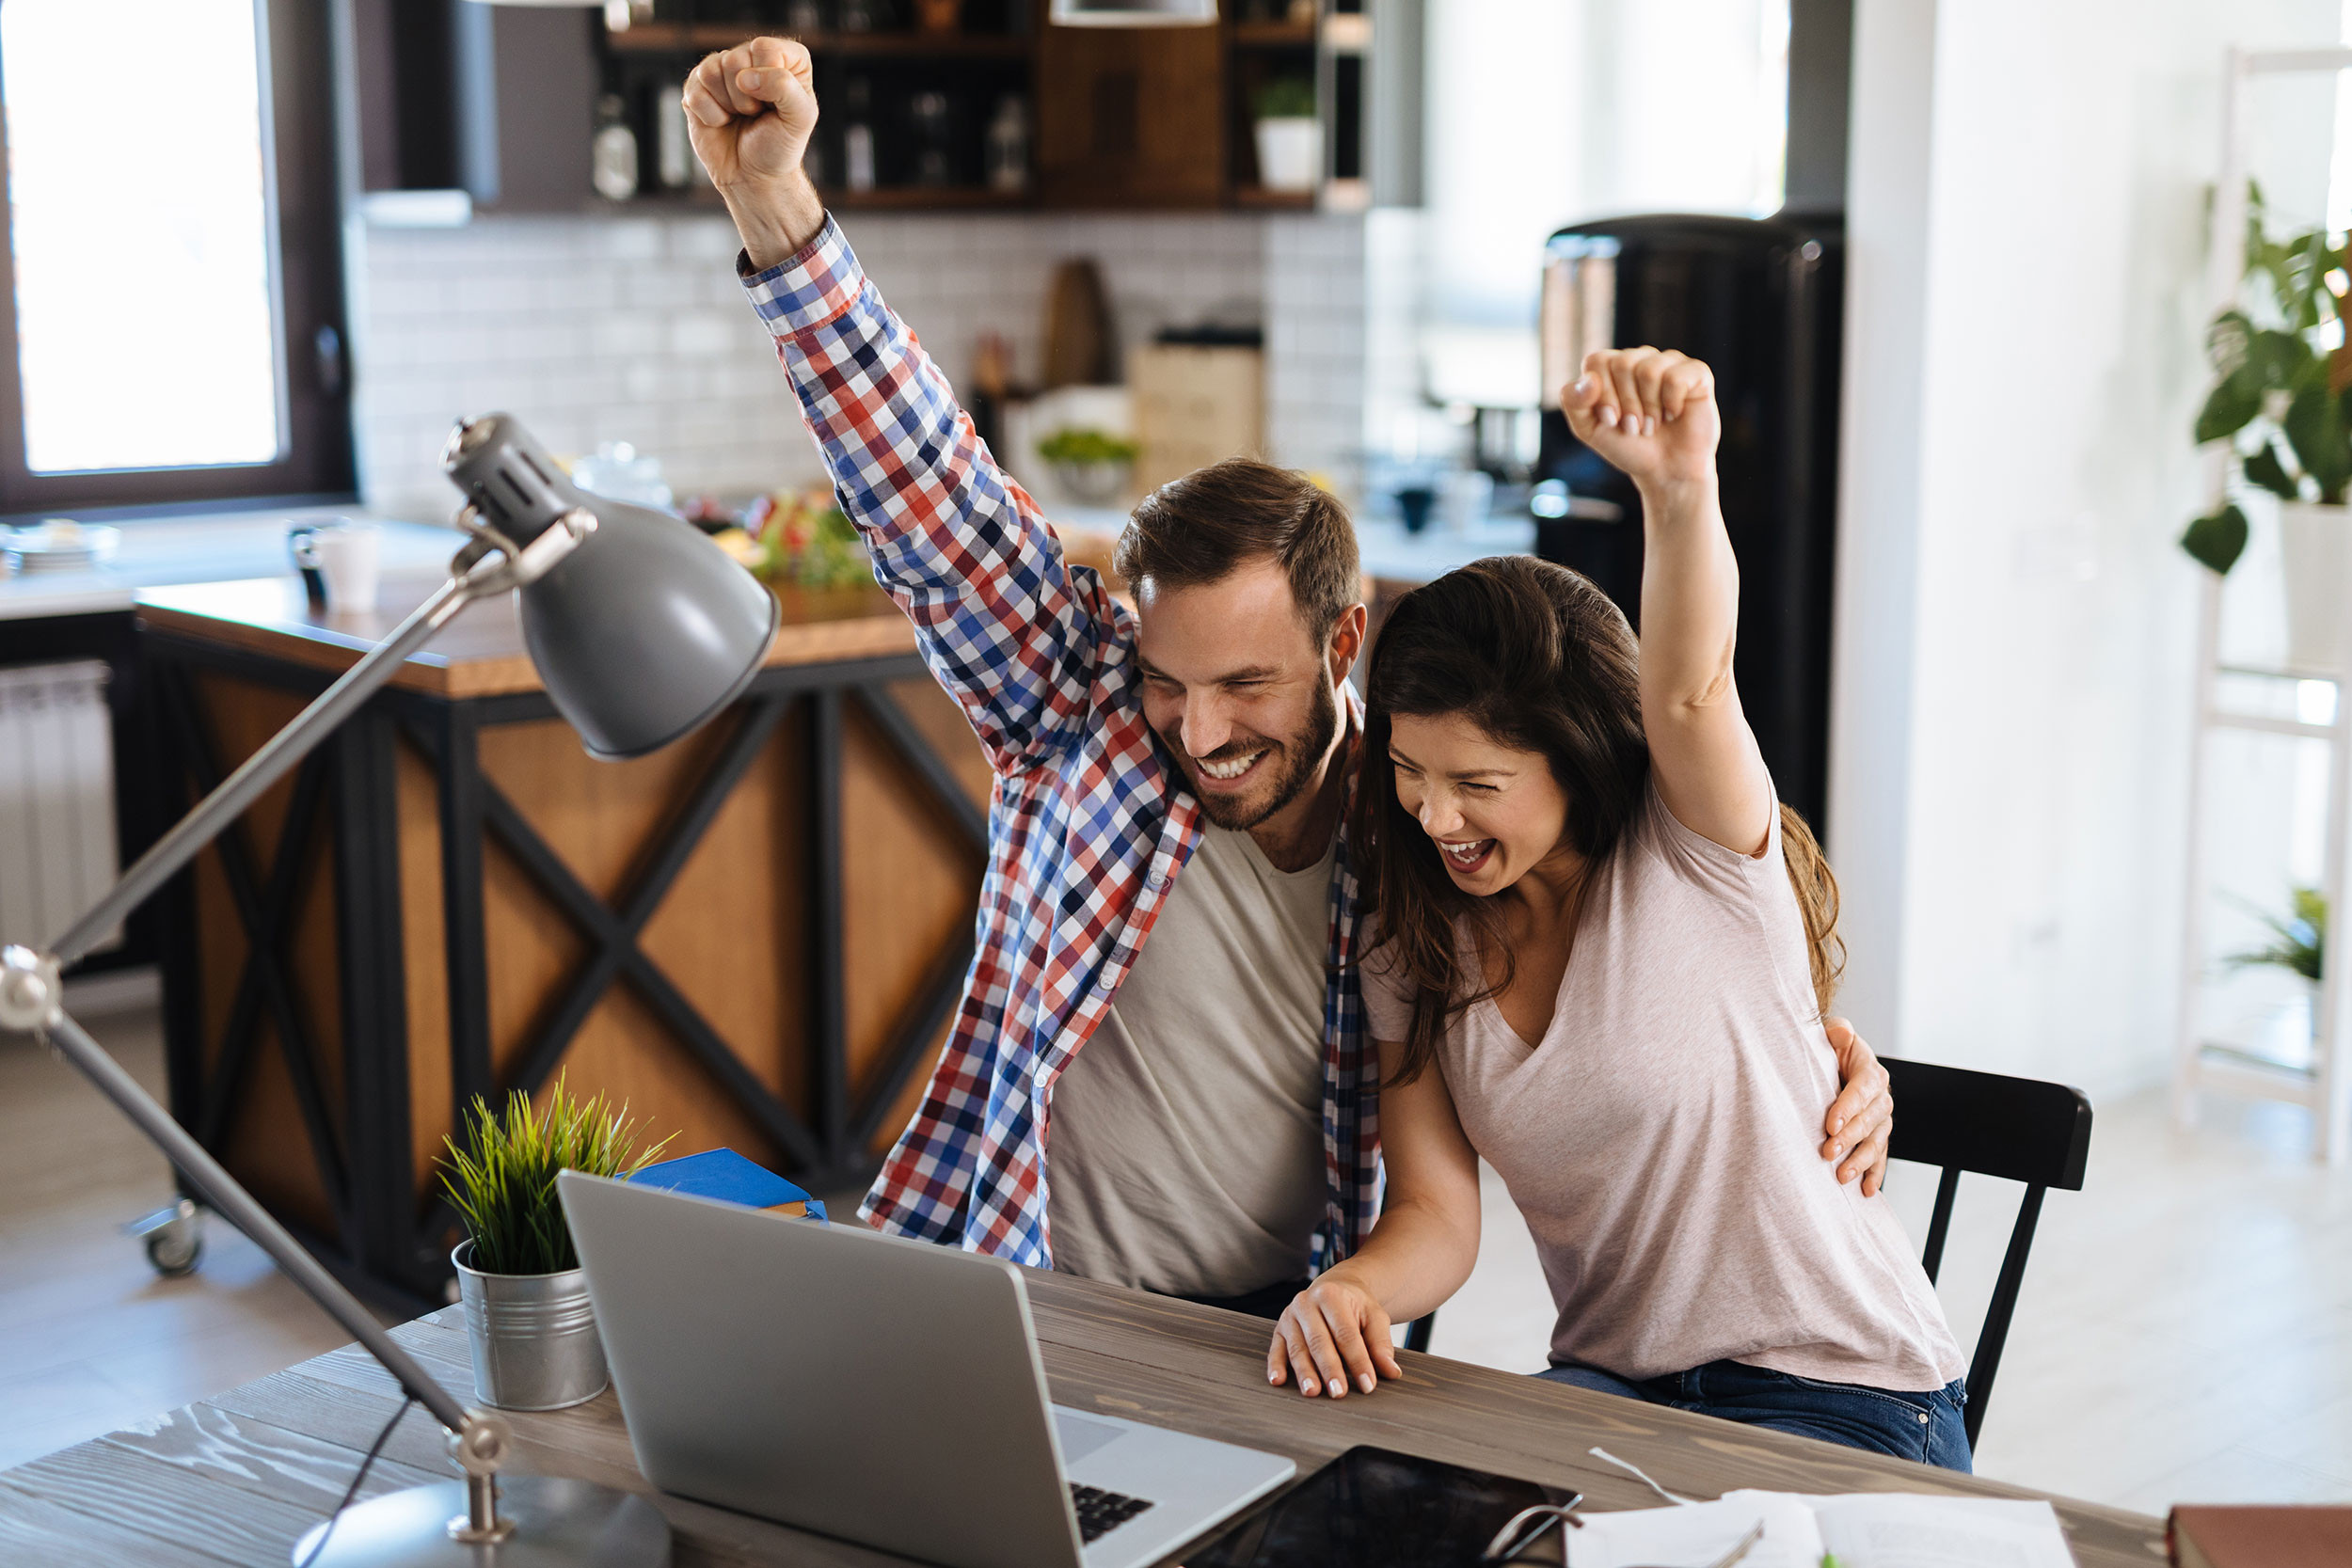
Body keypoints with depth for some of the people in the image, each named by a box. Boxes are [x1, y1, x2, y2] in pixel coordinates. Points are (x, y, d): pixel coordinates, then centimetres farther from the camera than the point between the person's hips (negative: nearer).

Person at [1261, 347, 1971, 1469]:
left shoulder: (1694, 860, -14)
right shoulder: (1413, 944, 0)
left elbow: (1689, 695, -37)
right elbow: (1438, 1211, -4)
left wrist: (1680, 488, -56)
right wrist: (1350, 1289, -27)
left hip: (1843, 1401, -5)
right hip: (1607, 1385, 5)